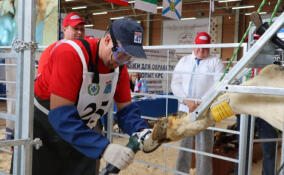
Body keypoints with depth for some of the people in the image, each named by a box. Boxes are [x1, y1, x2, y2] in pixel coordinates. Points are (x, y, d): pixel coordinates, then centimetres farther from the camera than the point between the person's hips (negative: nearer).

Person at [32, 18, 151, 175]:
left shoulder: (120, 66, -8)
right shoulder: (70, 54, -28)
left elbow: (125, 108, -1)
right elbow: (61, 115, -33)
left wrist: (141, 131, -23)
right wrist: (103, 148, -38)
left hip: (83, 135, 5)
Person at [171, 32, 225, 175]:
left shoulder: (215, 62, 6)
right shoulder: (184, 61, 16)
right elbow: (175, 84, 7)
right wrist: (188, 101, -7)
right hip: (184, 110, 3)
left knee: (204, 147, -3)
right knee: (183, 145, 9)